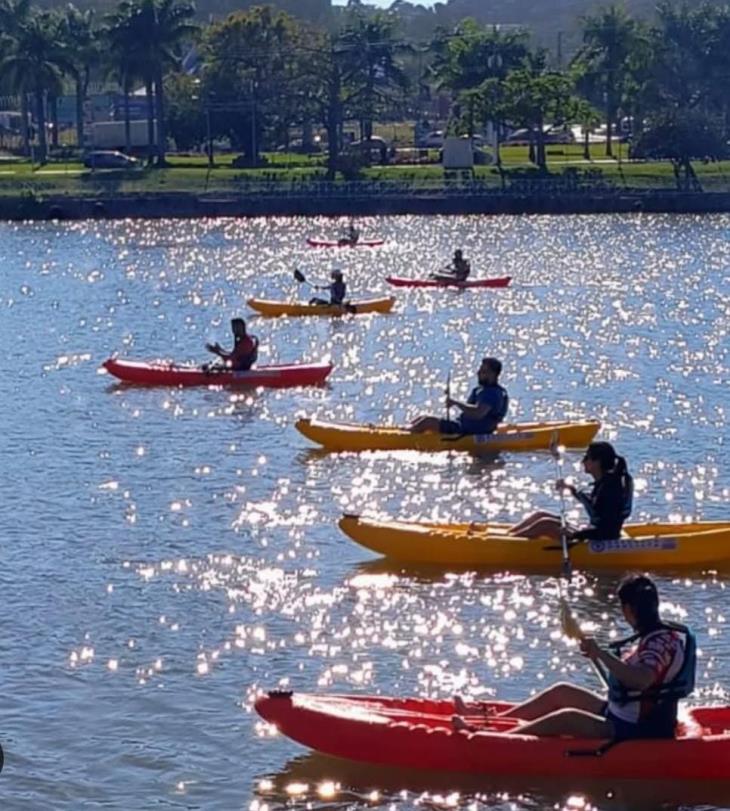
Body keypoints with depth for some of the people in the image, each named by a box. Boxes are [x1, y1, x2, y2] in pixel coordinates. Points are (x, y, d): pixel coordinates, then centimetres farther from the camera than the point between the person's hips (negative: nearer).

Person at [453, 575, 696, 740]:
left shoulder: (661, 641, -23)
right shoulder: (657, 634, 7)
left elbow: (642, 679, -43)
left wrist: (601, 655, -43)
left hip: (635, 733, -10)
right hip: (623, 716, 10)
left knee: (567, 718, -20)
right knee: (561, 692, 14)